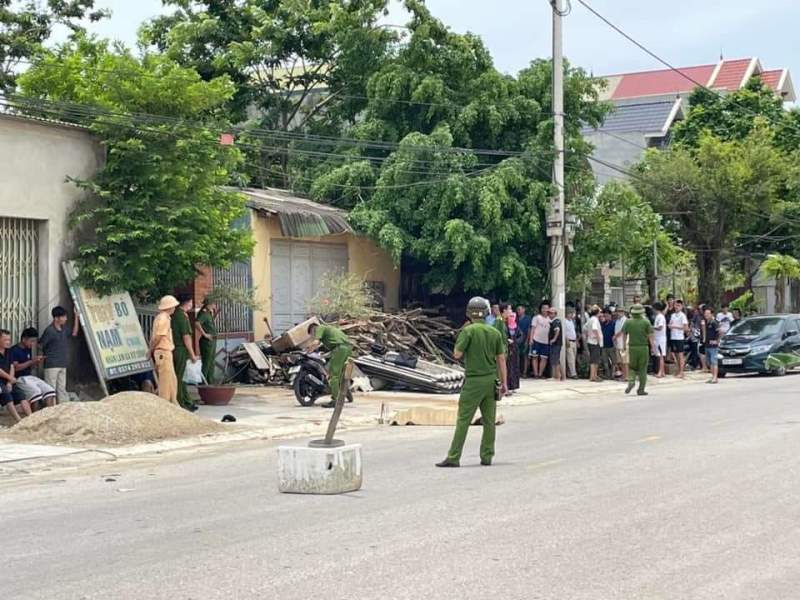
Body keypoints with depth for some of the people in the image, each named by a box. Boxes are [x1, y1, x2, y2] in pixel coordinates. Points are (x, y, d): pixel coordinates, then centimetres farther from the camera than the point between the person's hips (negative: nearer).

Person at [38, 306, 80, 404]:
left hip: (62, 365, 8)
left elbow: (74, 333, 22)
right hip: (51, 365, -8)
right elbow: (40, 345, -11)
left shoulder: (64, 329, 9)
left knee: (62, 389, 12)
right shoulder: (49, 330, -14)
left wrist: (76, 316, 16)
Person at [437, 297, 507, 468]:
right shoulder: (495, 332, 5)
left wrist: (460, 342, 8)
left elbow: (457, 354, -11)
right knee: (489, 420, 10)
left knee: (463, 420, -4)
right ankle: (487, 457, 14)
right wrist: (504, 382, 12)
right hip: (491, 379, 4)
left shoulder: (468, 331, -9)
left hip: (474, 381, -4)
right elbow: (501, 359, 7)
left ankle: (453, 458, -5)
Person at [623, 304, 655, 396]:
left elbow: (624, 334, 4)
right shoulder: (646, 322, -4)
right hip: (643, 347, -1)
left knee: (632, 367, 15)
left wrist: (625, 345, 17)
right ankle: (641, 389, 6)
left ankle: (631, 381, -12)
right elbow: (650, 336, -6)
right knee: (643, 369, 6)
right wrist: (652, 347, 2)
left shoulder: (628, 322, 0)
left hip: (632, 347, 1)